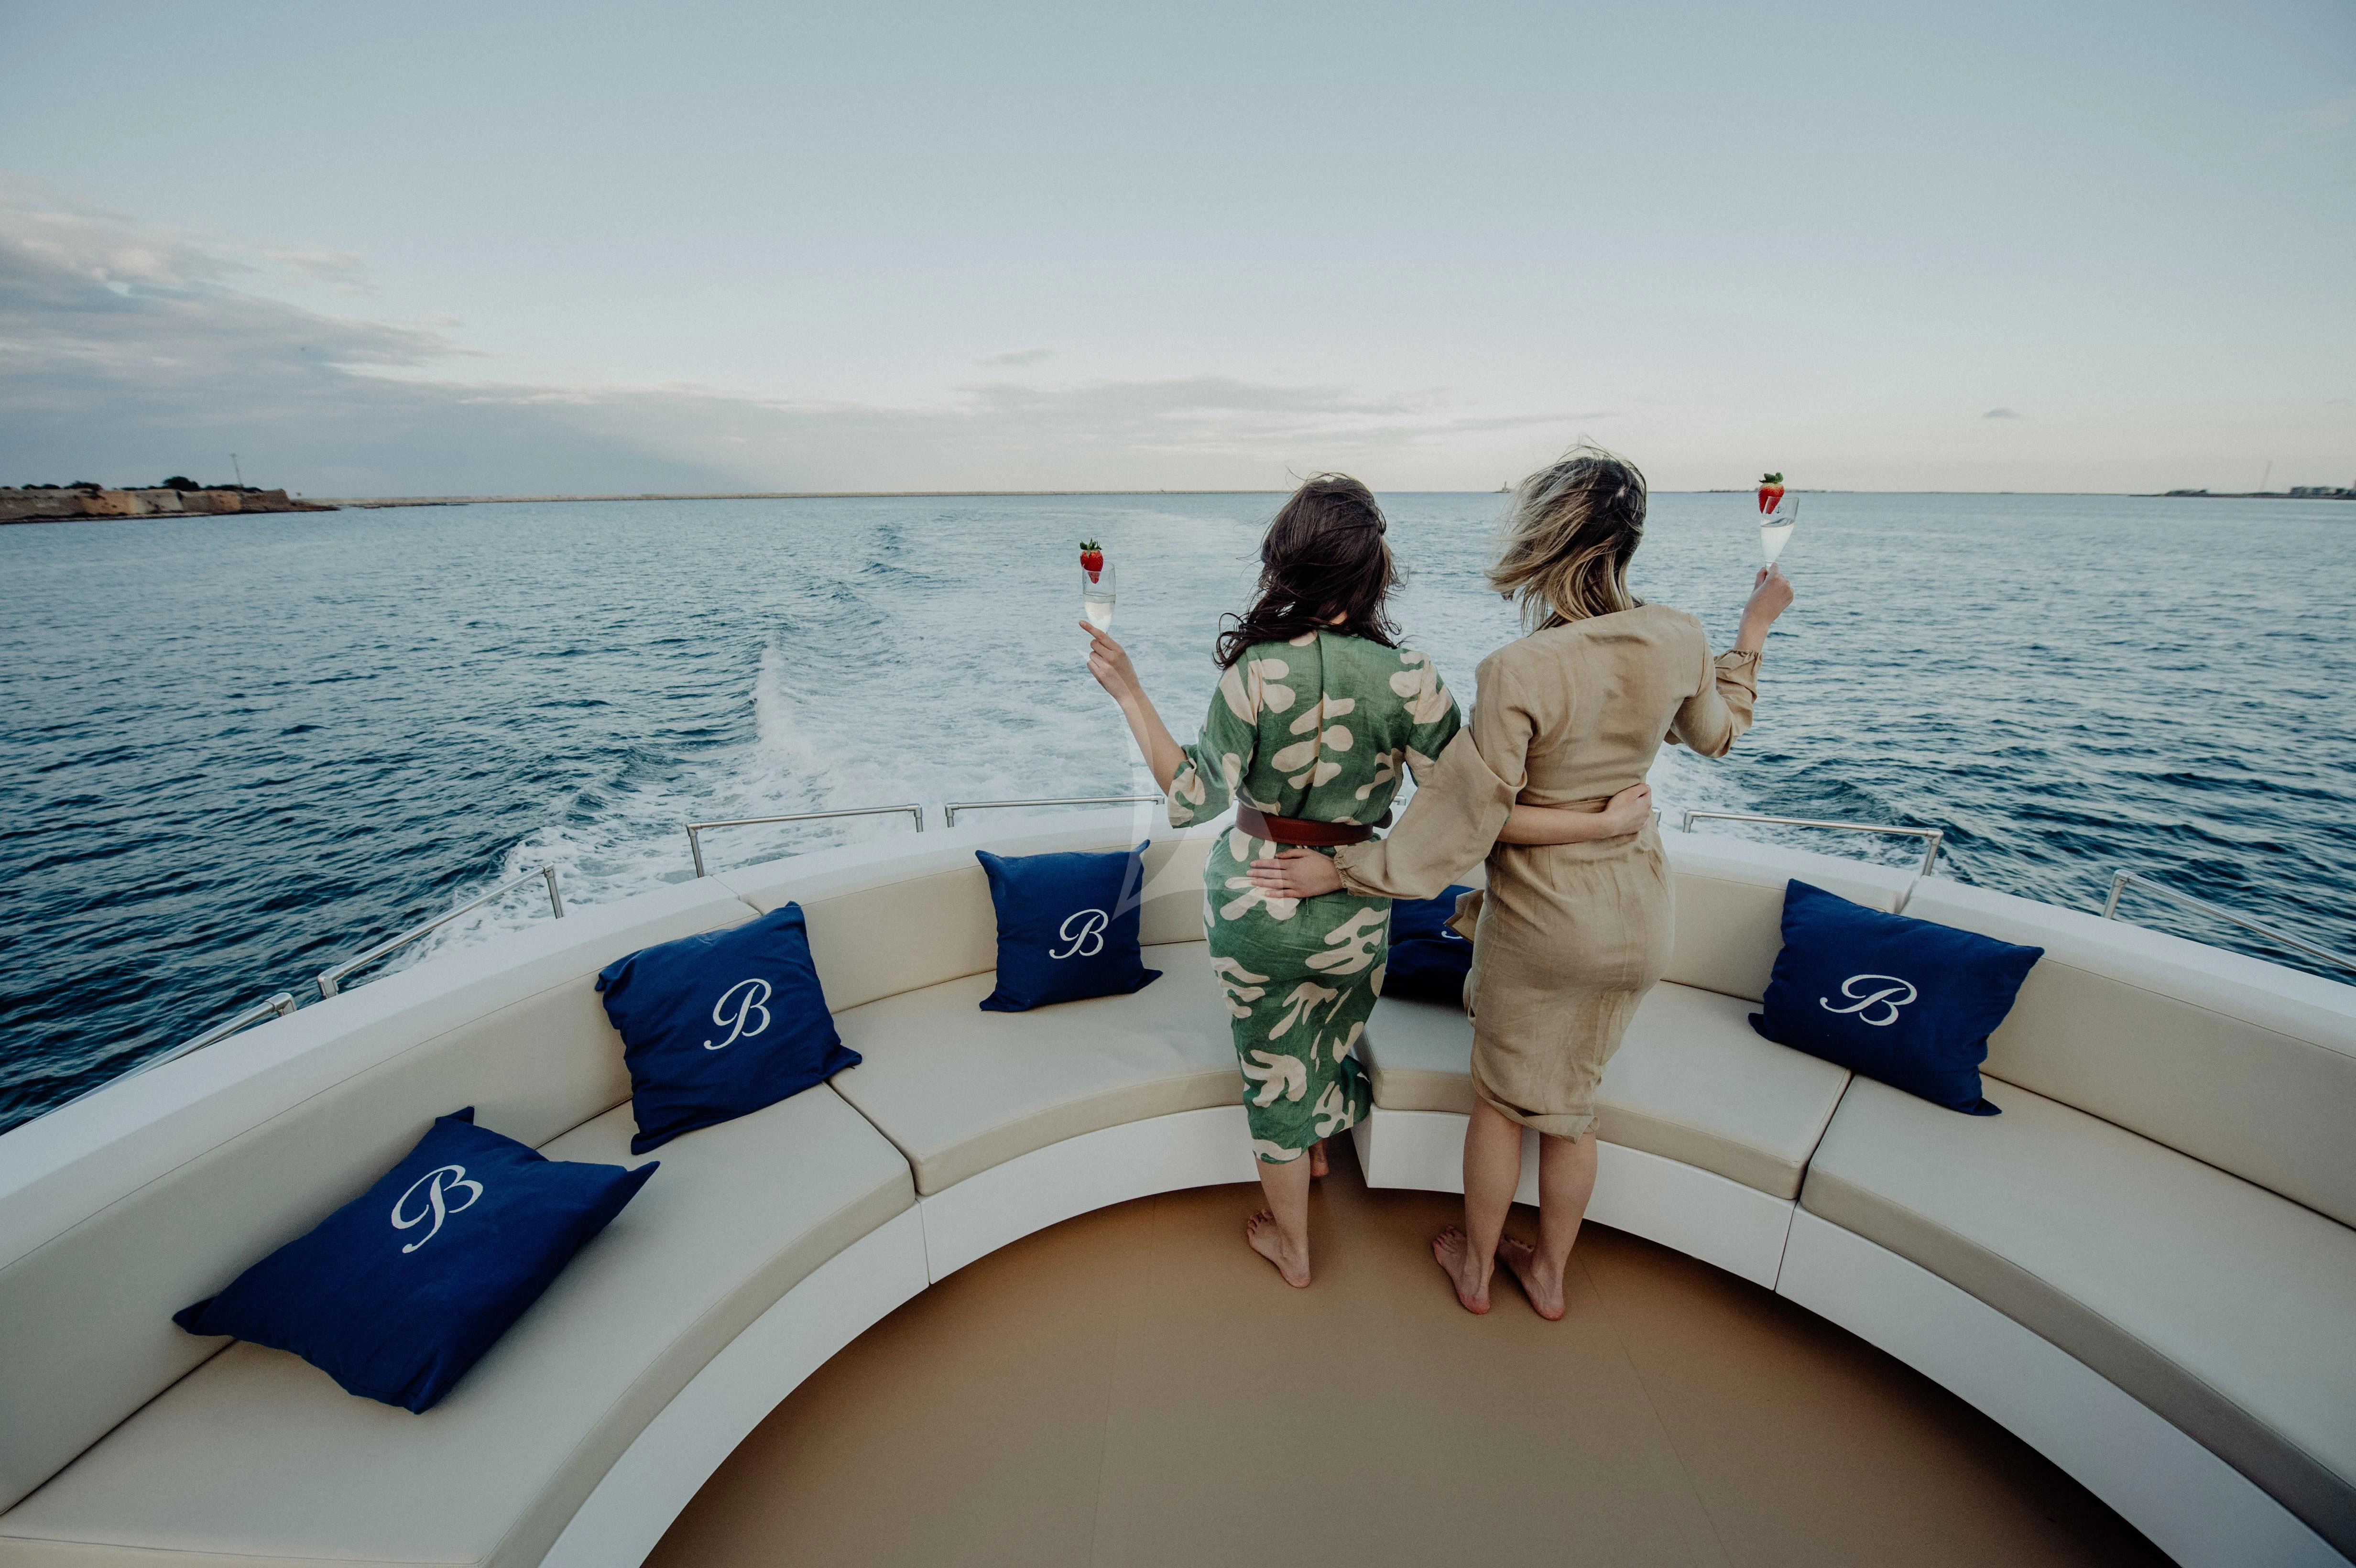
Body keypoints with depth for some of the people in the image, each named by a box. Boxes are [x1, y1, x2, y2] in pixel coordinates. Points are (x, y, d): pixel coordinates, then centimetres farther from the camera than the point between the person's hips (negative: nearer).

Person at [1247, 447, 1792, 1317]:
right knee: (1572, 1099, 23)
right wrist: (1754, 627, 28)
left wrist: (1339, 871, -14)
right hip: (1637, 918, 5)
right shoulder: (1677, 640, -8)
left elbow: (1462, 821, -23)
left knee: (1502, 1097, 18)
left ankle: (1475, 1264, 41)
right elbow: (1717, 731, 13)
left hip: (1539, 918, -5)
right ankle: (1549, 1271, 44)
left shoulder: (1519, 671, -27)